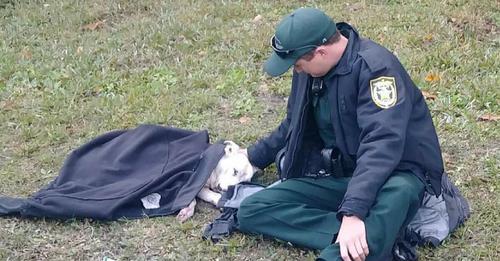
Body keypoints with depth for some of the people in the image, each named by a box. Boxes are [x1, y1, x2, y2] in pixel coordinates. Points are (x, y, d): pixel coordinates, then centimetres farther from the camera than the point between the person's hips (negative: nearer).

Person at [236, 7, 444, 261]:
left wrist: (353, 212, -43)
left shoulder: (375, 66, -21)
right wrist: (255, 156, 29)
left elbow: (381, 145, -34)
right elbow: (295, 124, 24)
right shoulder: (309, 69, 4)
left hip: (395, 175, -8)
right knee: (251, 211, -13)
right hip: (338, 174, 8)